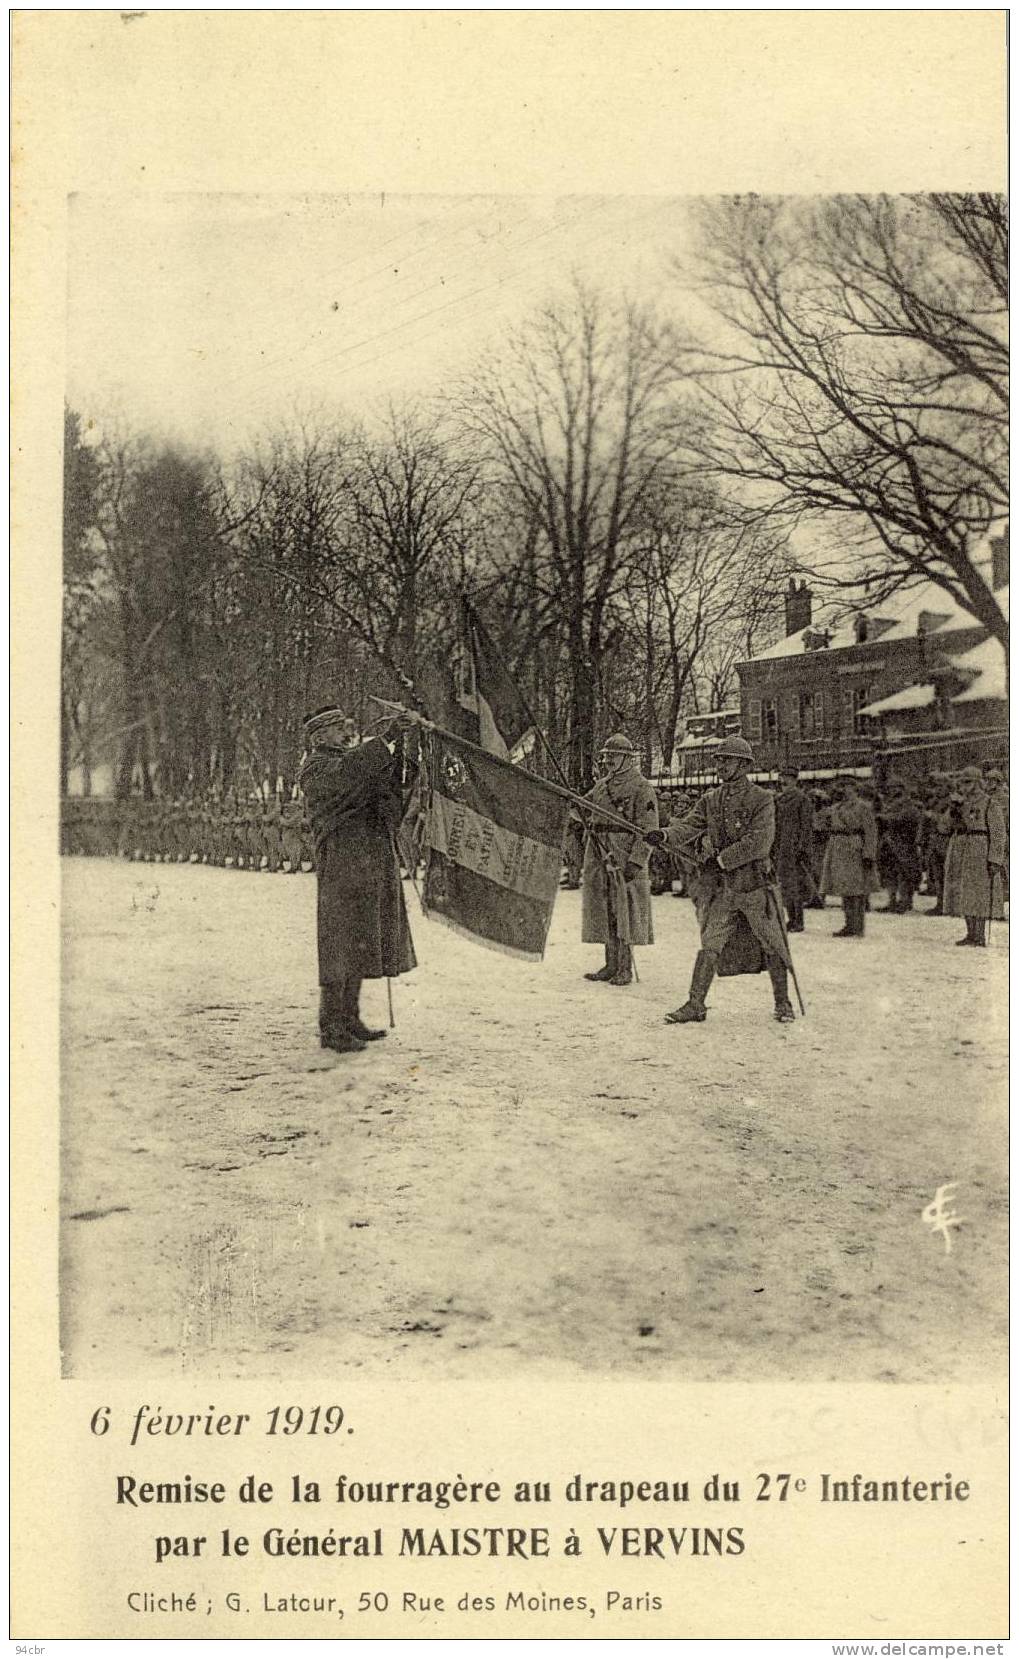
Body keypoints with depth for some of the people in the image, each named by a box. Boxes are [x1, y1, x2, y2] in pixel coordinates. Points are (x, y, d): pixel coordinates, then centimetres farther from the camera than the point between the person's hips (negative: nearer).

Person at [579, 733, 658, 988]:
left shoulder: (641, 788, -7)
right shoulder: (601, 786, 15)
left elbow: (648, 830, -12)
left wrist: (636, 862, -19)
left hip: (625, 860, -7)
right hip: (599, 860, 7)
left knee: (624, 915, -3)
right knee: (605, 914, 9)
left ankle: (625, 969, 2)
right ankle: (611, 966, 17)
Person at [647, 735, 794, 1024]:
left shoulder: (761, 799, -6)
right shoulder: (710, 800, 10)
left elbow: (758, 842, -15)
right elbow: (689, 825, 0)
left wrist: (721, 859, -16)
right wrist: (666, 834, -21)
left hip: (754, 882, -4)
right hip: (720, 885, 4)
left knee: (771, 945, 5)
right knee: (710, 943, -3)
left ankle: (782, 1003, 19)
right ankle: (696, 1005, -1)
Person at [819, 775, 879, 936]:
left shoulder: (863, 806, -8)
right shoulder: (836, 807, 16)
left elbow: (871, 832, -12)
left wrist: (869, 855, -20)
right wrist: (830, 855, 18)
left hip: (855, 850, -8)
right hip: (838, 853, 8)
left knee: (857, 889, -6)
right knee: (845, 889, 9)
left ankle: (858, 929, -4)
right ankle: (850, 926, 14)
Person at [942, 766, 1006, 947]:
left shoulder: (990, 805, -4)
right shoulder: (961, 804, 15)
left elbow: (998, 834, -8)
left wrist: (995, 860, -16)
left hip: (981, 854, -7)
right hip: (960, 854, 7)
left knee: (980, 893, -7)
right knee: (965, 895, 6)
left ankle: (981, 936, -5)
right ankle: (971, 934, 11)